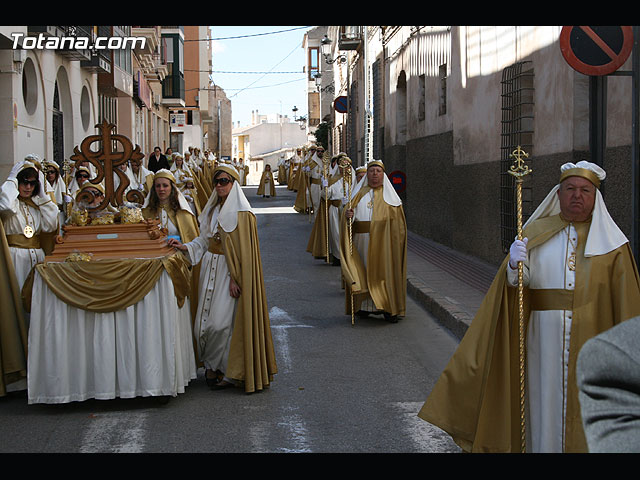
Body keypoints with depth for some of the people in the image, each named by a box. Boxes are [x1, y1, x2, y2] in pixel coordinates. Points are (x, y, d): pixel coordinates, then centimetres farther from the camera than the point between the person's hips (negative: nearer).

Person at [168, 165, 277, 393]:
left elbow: (243, 250, -14)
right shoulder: (213, 209, 13)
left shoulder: (240, 213, -11)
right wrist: (186, 247, 1)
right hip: (210, 269, 7)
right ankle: (213, 365, 19)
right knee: (205, 320, 5)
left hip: (230, 270, -7)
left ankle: (228, 372, 5)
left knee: (221, 322, -9)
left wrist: (236, 279, -19)